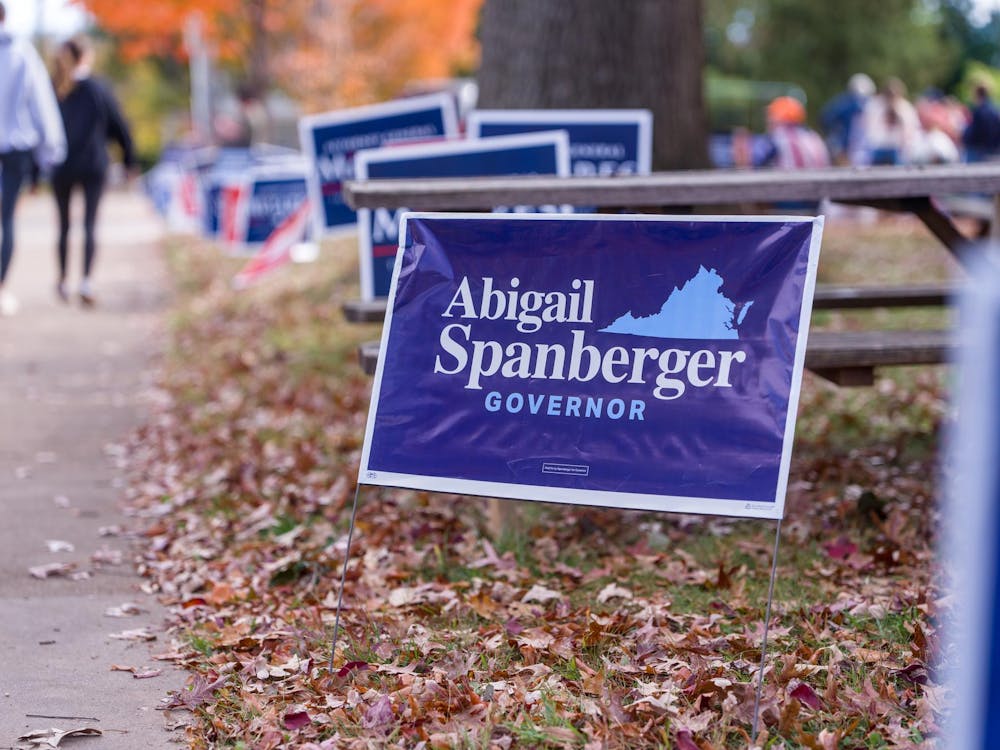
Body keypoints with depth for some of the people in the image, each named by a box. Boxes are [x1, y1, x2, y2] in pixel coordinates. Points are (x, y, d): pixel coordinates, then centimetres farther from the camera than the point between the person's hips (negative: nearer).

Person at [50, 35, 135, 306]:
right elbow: (119, 126, 0)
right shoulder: (98, 89, -3)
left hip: (61, 168, 2)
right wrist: (129, 159, 13)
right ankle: (86, 279, -20)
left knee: (64, 226, 14)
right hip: (94, 165, -2)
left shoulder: (53, 91, 0)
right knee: (90, 225, -3)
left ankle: (63, 281, 22)